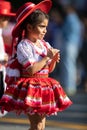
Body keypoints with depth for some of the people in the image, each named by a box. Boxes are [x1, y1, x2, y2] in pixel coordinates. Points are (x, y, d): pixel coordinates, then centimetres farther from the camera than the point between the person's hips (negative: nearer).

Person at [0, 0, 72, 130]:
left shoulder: (45, 45, 8)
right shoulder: (23, 46, -14)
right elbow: (31, 70, -21)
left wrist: (54, 60, -5)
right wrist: (47, 57, -16)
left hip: (44, 86, 7)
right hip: (31, 89, -7)